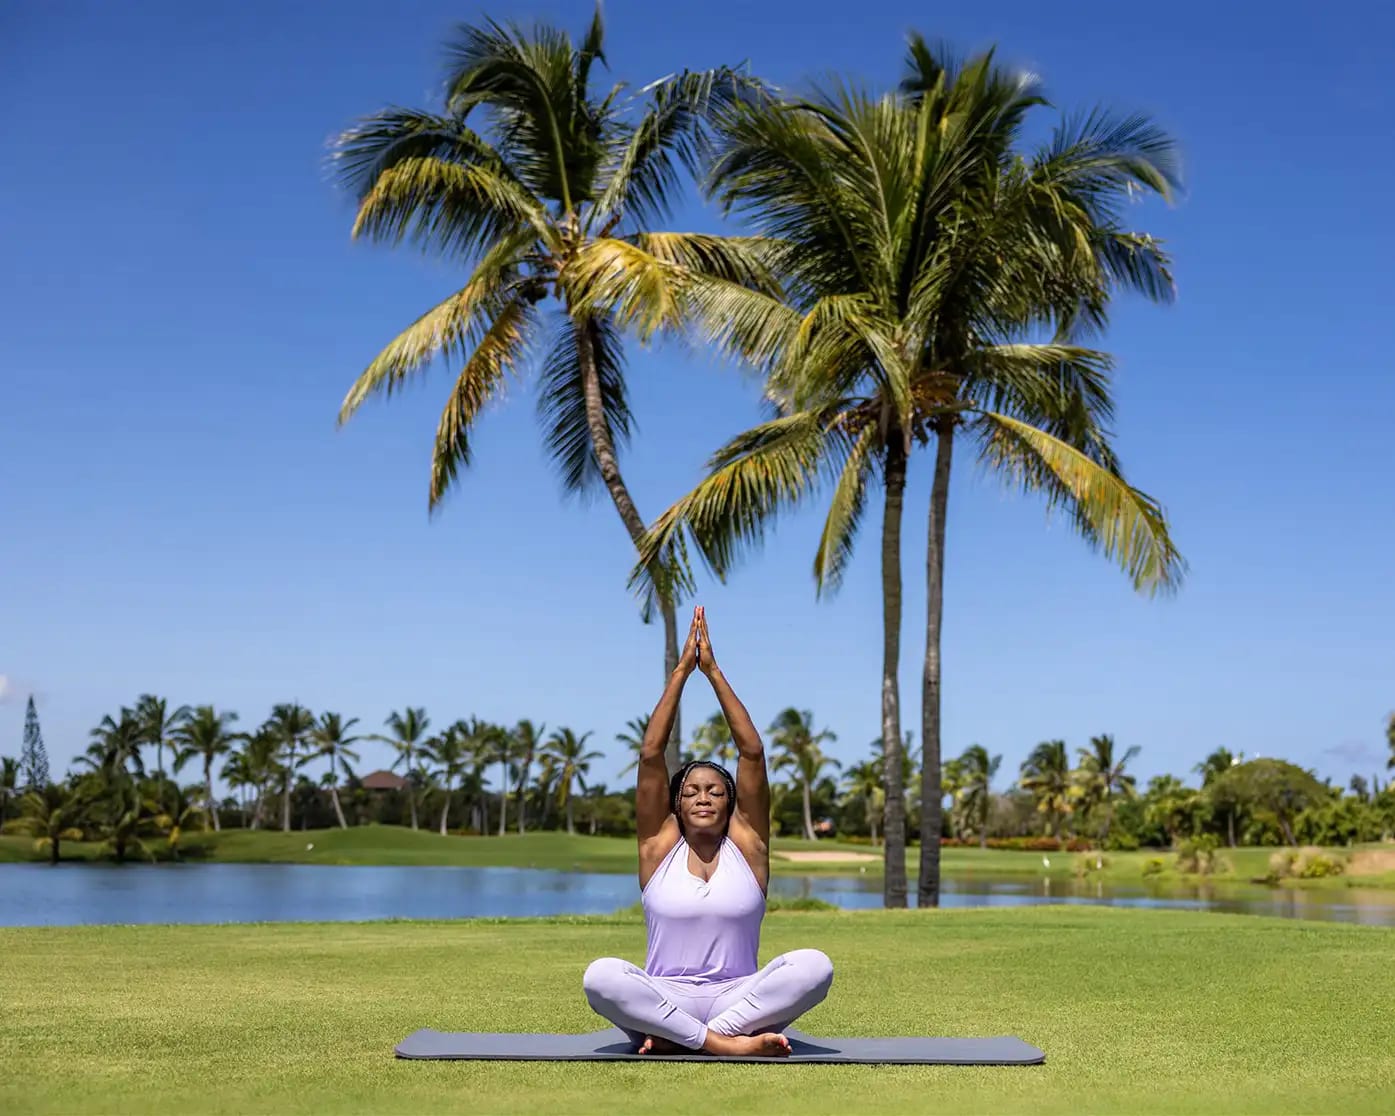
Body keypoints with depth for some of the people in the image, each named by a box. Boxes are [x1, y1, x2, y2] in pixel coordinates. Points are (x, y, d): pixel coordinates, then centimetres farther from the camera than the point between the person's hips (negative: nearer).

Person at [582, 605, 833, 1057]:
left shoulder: (747, 843, 7)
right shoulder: (659, 845, 6)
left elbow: (752, 752, 0)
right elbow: (651, 754, -1)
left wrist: (713, 671, -1)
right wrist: (681, 671, -2)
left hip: (737, 999, 1)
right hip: (665, 999, -1)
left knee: (814, 965, -28)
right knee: (601, 976, -31)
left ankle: (677, 1037, -26)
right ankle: (726, 1042, -31)